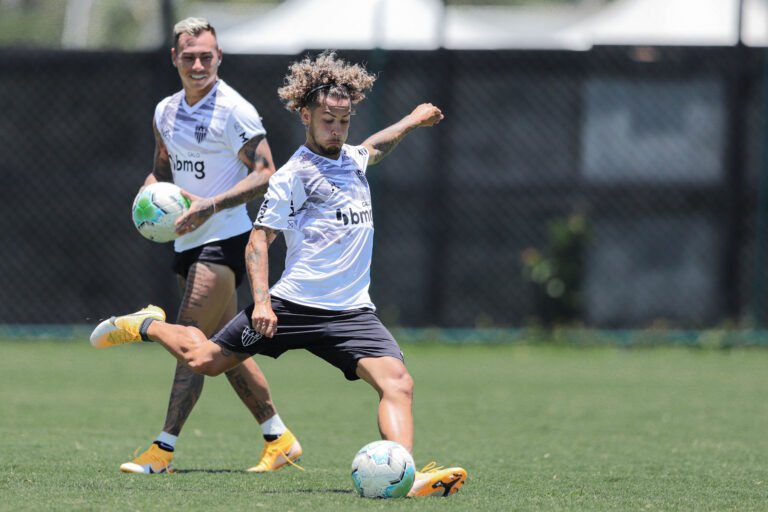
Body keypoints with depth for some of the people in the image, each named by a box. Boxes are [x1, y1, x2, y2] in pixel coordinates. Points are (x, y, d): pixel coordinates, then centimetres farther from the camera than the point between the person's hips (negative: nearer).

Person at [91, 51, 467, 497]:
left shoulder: (353, 159, 15)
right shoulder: (293, 175, -7)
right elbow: (258, 242, -9)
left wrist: (410, 122, 41)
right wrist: (261, 301, -20)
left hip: (351, 310, 5)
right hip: (293, 304, -4)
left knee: (398, 382, -19)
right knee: (204, 360, 6)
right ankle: (146, 326, 36)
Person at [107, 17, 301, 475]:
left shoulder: (234, 111, -12)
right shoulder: (166, 112, 11)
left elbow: (266, 175, -15)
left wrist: (211, 205, -24)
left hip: (224, 238, -8)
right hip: (189, 243, 8)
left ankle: (164, 449, -13)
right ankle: (279, 439, 19)